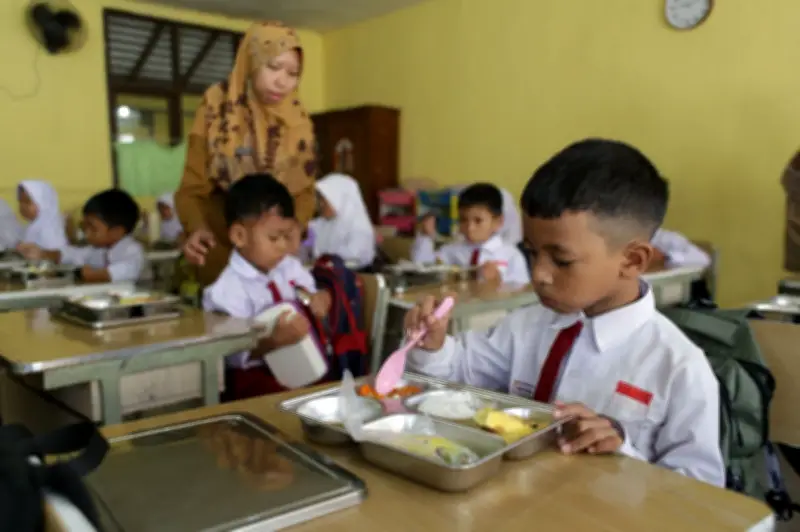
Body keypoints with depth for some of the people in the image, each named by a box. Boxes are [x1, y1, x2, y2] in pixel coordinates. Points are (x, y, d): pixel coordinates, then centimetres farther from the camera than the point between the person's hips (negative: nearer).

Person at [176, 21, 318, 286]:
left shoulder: (299, 123, -4)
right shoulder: (216, 113, -11)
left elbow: (304, 193, -4)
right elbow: (193, 189, -13)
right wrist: (196, 228, -33)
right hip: (222, 251, -2)